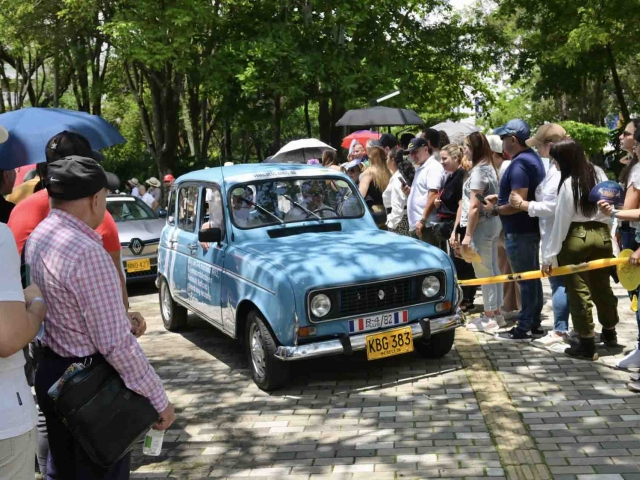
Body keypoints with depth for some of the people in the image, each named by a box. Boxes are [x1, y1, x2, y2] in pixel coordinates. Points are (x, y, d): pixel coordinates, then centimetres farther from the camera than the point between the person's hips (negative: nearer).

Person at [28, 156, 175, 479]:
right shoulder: (86, 251, -25)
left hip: (51, 373, 9)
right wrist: (159, 400, -17)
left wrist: (119, 317, 22)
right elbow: (116, 344, -25)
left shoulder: (37, 239, 3)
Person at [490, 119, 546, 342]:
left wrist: (496, 209, -12)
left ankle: (524, 328, 4)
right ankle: (534, 324, 23)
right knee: (532, 277, 14)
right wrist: (500, 197, 15)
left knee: (525, 279, -4)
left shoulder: (518, 164, -21)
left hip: (519, 231, -10)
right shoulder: (533, 158, 12)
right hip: (531, 227, 10)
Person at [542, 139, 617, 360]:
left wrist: (550, 254, -12)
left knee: (579, 290, 2)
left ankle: (587, 344, 7)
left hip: (576, 237, -6)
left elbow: (562, 222, -16)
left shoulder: (569, 183, -16)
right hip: (602, 234, 6)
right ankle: (609, 333, 36)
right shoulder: (599, 174, 4)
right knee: (602, 285, 20)